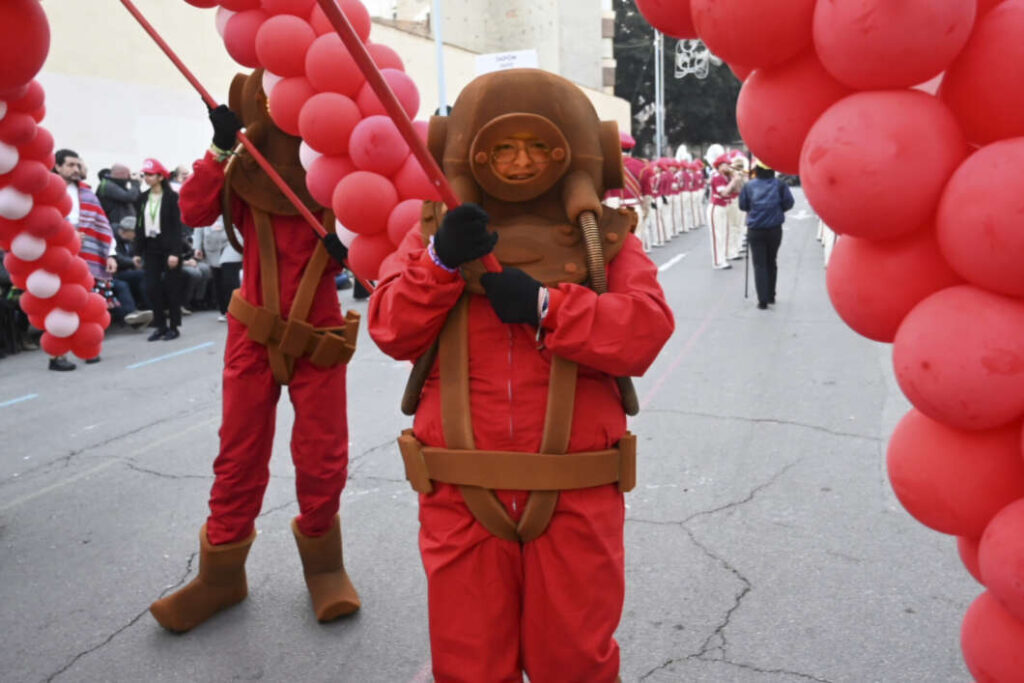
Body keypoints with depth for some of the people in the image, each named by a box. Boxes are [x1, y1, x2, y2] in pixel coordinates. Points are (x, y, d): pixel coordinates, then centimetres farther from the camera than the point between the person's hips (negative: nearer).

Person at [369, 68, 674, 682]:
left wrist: (544, 304, -19)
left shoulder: (603, 238, 5)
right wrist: (441, 261, -16)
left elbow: (646, 331, -9)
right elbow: (392, 330, -1)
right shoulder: (437, 232, 9)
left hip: (574, 494, -1)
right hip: (461, 494, 2)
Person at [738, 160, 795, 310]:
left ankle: (763, 300, -7)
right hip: (775, 229, 1)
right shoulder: (779, 185, -4)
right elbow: (788, 203, -4)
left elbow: (742, 206, 3)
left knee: (759, 264, 1)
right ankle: (771, 296, 27)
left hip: (755, 231, -1)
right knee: (771, 262, 17)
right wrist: (777, 210, 13)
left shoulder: (749, 186, -3)